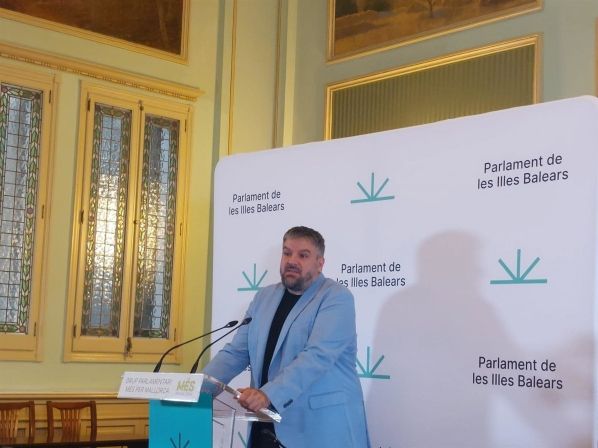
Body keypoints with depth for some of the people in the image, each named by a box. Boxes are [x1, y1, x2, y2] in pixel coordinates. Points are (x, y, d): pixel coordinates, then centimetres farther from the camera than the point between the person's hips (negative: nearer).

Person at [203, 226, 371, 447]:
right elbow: (236, 352, 11)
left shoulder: (336, 298, -8)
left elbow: (317, 356, -21)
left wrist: (268, 394, -33)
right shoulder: (264, 297, 12)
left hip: (322, 427, -5)